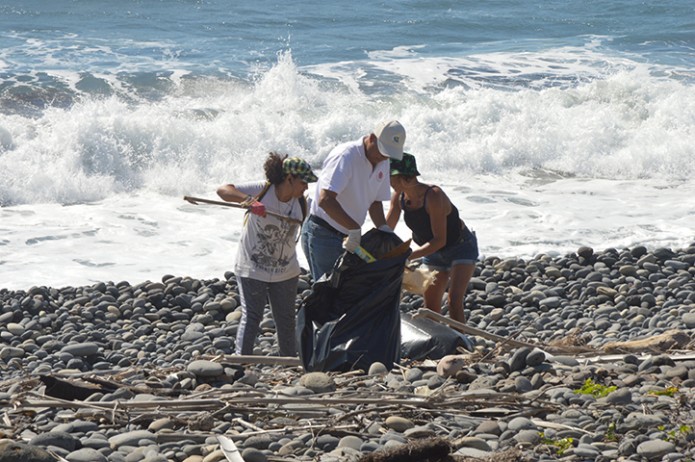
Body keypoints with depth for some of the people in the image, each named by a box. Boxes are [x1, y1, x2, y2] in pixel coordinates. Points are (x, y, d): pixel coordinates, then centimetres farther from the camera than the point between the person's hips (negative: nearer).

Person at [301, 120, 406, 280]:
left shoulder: (382, 163, 6)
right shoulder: (346, 156, -21)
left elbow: (375, 202, 17)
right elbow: (325, 200, -32)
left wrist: (384, 229, -2)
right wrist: (355, 229, -33)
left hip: (347, 237, 8)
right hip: (322, 235, -8)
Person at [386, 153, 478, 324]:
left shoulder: (433, 196, -34)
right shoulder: (399, 197, -12)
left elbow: (439, 240, -33)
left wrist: (409, 256, -38)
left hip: (461, 247, -8)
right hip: (434, 251, 8)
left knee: (454, 301, -21)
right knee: (431, 306, 8)